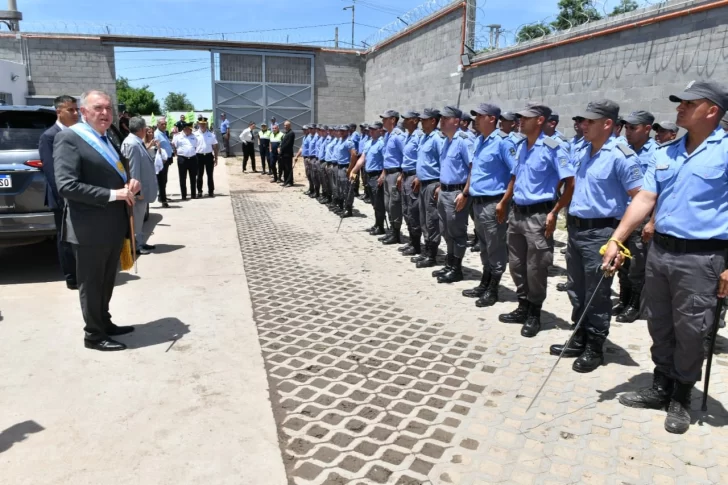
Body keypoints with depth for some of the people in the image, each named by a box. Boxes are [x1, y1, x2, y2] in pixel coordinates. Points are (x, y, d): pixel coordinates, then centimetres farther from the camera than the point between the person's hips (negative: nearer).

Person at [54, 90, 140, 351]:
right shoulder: (69, 138, -14)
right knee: (91, 283, 7)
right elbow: (66, 186, -23)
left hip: (114, 224, 8)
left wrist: (130, 182, -1)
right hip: (90, 228, -8)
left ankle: (104, 323, 36)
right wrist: (112, 194, -24)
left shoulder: (110, 138, 12)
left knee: (107, 281, 21)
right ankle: (94, 335, 21)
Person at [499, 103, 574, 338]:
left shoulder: (553, 147, -12)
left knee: (535, 269, 1)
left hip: (538, 215, -8)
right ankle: (523, 308, 28)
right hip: (517, 213, 8)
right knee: (516, 265, 14)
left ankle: (534, 315, 17)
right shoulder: (521, 147, 11)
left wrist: (553, 213, -17)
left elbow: (570, 183, -14)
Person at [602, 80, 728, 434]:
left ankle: (681, 398, 24)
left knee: (690, 332, 5)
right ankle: (661, 388, 31)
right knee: (660, 327, 15)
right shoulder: (664, 153, 10)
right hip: (659, 250, 6)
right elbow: (646, 197, 6)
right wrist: (616, 239, -4)